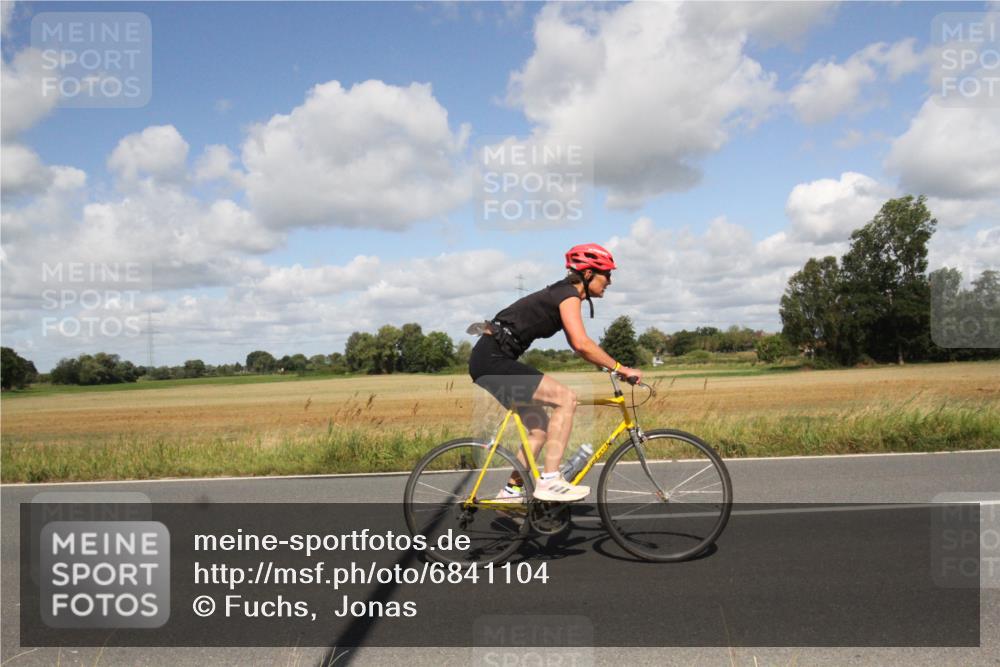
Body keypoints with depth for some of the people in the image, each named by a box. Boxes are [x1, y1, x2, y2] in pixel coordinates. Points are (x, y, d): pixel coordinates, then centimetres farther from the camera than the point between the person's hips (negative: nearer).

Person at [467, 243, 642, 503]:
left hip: (488, 361, 10)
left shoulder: (562, 294, 19)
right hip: (493, 360, -10)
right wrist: (621, 369, -17)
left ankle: (511, 491, 21)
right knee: (566, 398, -17)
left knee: (540, 428, 14)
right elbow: (581, 344, -24)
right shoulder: (569, 295, -10)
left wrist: (614, 368, 13)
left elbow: (577, 346, 21)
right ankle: (550, 481, -15)